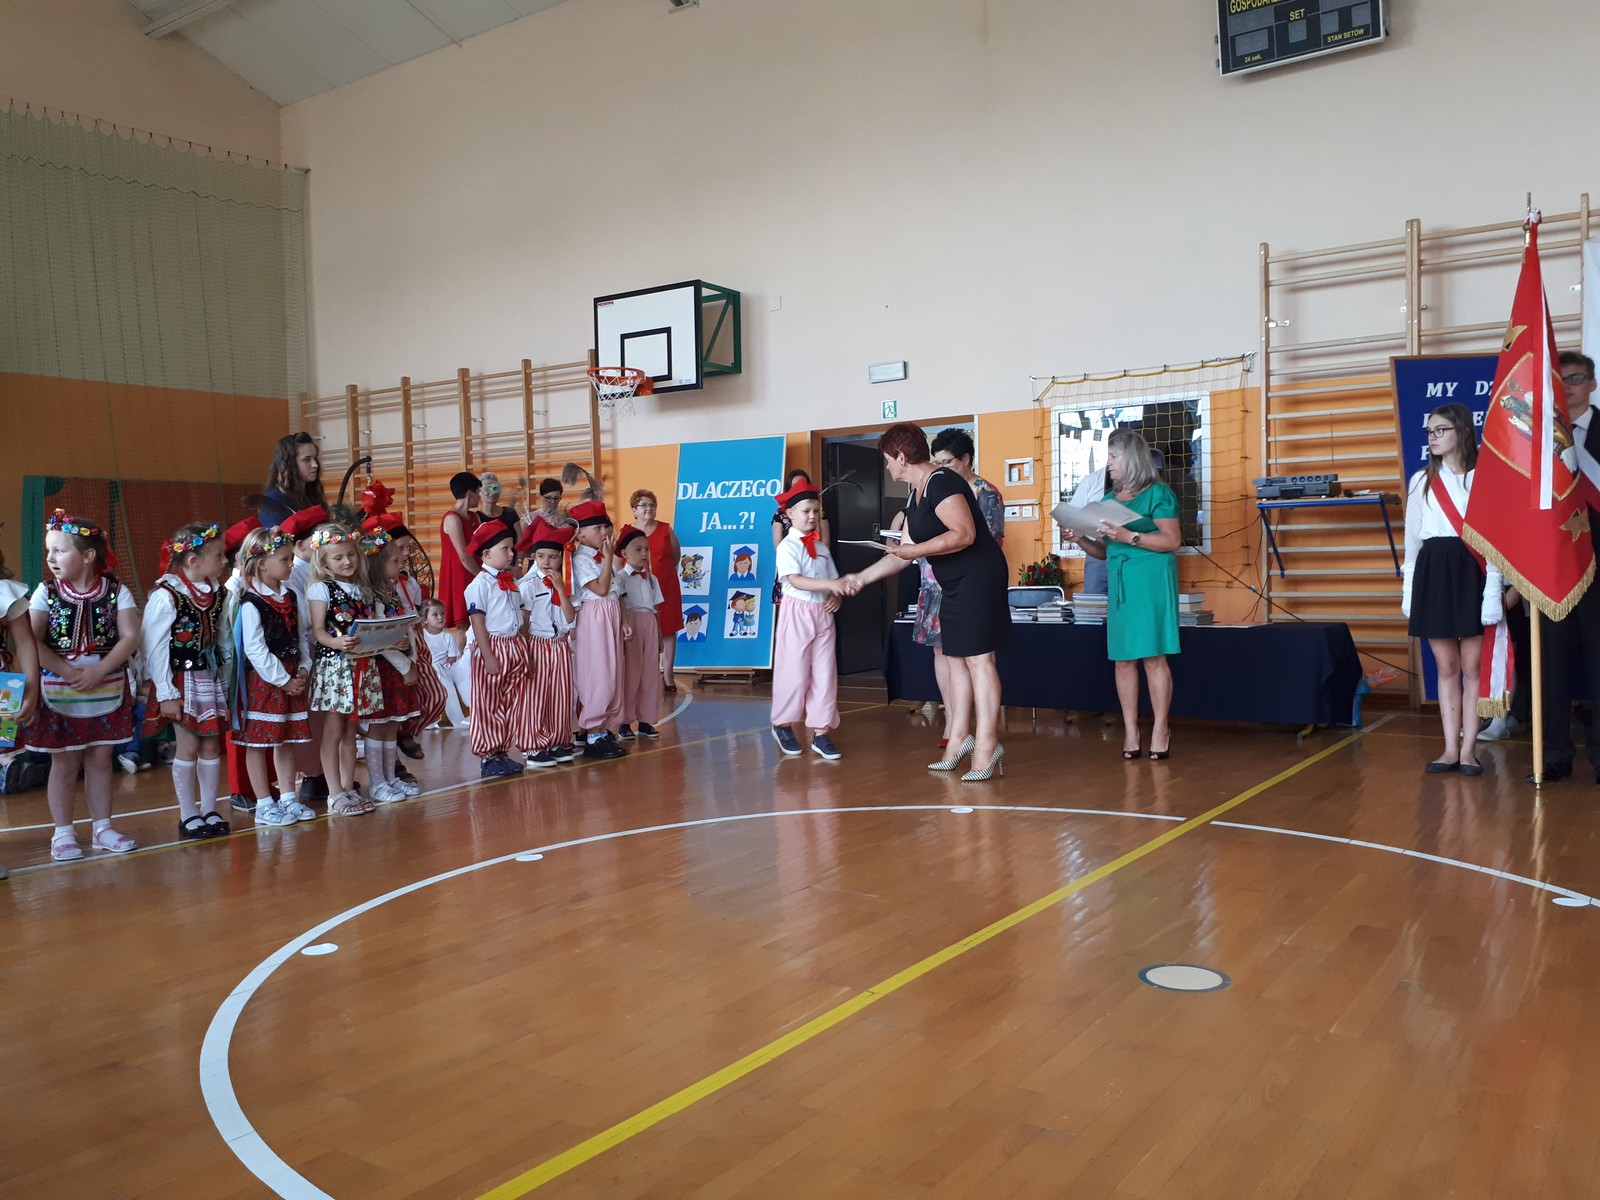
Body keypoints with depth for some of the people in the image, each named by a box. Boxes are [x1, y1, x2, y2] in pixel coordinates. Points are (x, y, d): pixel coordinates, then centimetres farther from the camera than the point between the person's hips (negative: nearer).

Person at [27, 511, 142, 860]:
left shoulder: (116, 592, -3)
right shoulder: (45, 593, -3)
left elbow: (130, 637, -9)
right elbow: (33, 642, -11)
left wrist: (98, 672, -19)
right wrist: (69, 672, -20)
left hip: (106, 692, 1)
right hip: (59, 694, -1)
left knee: (100, 760, 10)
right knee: (64, 764, 6)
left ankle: (102, 828, 20)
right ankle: (63, 834, 15)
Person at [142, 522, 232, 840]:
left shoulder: (216, 591, 5)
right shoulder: (165, 595, -15)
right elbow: (153, 647, -14)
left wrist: (225, 676, 8)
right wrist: (165, 693, -15)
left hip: (212, 679, 6)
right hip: (183, 681, -6)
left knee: (212, 745, 9)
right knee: (188, 746, 0)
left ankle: (209, 811, 20)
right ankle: (188, 815, 12)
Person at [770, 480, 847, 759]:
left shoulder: (822, 547, 13)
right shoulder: (787, 546, -8)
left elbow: (833, 580, 16)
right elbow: (795, 580, -21)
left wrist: (836, 597, -6)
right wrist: (829, 584, -31)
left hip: (823, 613, 6)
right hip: (797, 611, -6)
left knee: (825, 673, 3)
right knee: (795, 672, -1)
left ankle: (820, 732, 8)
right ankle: (782, 725, 19)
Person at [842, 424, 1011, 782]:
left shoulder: (941, 483, -15)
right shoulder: (915, 496, 15)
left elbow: (965, 534, -25)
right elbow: (904, 554, 21)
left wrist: (917, 550, -20)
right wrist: (861, 578, 19)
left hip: (978, 577, -10)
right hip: (953, 585, 10)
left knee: (978, 658, -9)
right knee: (956, 659, 11)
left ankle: (987, 745, -7)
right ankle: (960, 737, 17)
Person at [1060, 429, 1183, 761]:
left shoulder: (1157, 493, -2)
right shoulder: (1109, 499, 16)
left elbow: (1173, 540, -11)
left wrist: (1130, 537, -19)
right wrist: (1080, 541, 0)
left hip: (1151, 580, -6)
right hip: (1119, 582, 6)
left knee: (1153, 656, -5)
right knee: (1123, 658, 3)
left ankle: (1160, 730, 1)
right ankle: (1130, 731, 7)